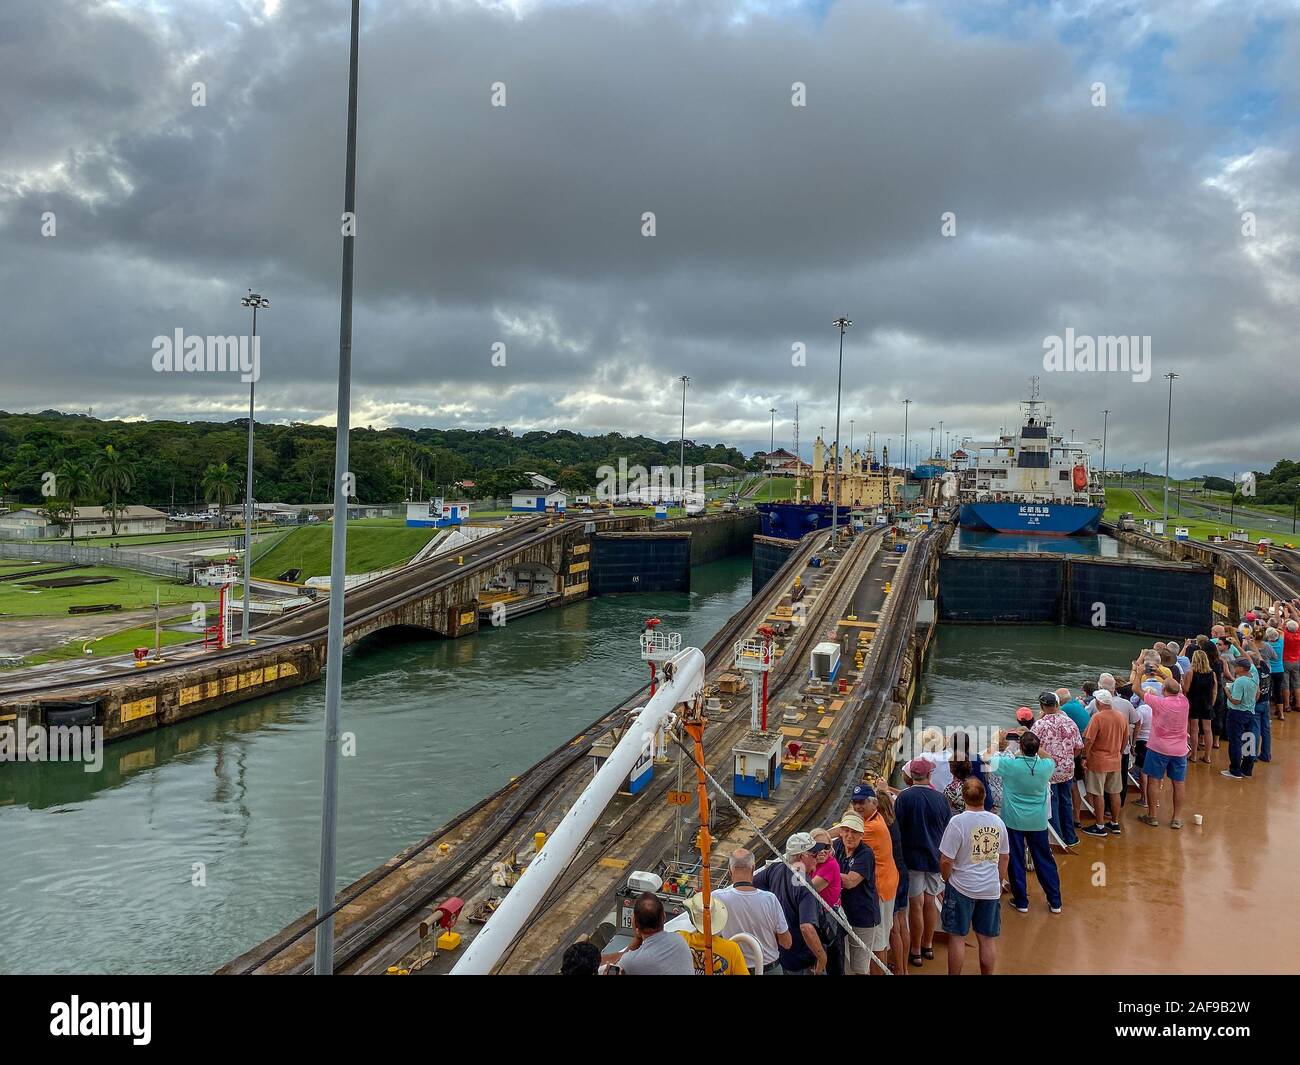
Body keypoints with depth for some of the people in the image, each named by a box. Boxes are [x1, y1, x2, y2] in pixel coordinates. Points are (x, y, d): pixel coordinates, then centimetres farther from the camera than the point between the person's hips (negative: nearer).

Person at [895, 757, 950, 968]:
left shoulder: (904, 797, -15)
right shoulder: (939, 798, -5)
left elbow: (897, 828, -12)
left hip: (913, 857, -3)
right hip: (936, 857, 3)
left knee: (916, 903, 4)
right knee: (930, 900, 16)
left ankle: (915, 951, 13)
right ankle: (928, 946, 29)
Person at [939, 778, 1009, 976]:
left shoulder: (958, 822, -18)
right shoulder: (997, 821, -3)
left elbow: (946, 861, -17)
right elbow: (1005, 857, 10)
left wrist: (947, 879, 2)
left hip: (962, 888, -4)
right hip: (991, 889, 4)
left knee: (957, 937, 8)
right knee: (988, 939, 14)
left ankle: (954, 974, 16)